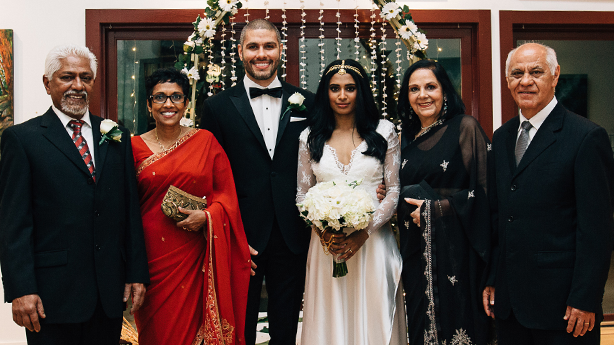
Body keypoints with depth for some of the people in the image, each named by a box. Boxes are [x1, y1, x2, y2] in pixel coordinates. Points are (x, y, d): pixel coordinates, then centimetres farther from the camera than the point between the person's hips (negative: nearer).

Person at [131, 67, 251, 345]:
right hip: (153, 256, 0)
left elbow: (226, 193, 4)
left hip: (194, 256, 0)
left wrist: (207, 216, -14)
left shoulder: (205, 141, 3)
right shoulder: (136, 147, 3)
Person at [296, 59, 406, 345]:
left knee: (373, 317, 4)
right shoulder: (310, 137, 7)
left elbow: (394, 190, 1)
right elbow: (302, 195, 9)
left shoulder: (384, 132, 4)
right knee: (330, 320, 6)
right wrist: (322, 230, -9)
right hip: (327, 244, 1)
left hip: (372, 242, -1)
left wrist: (365, 231, -11)